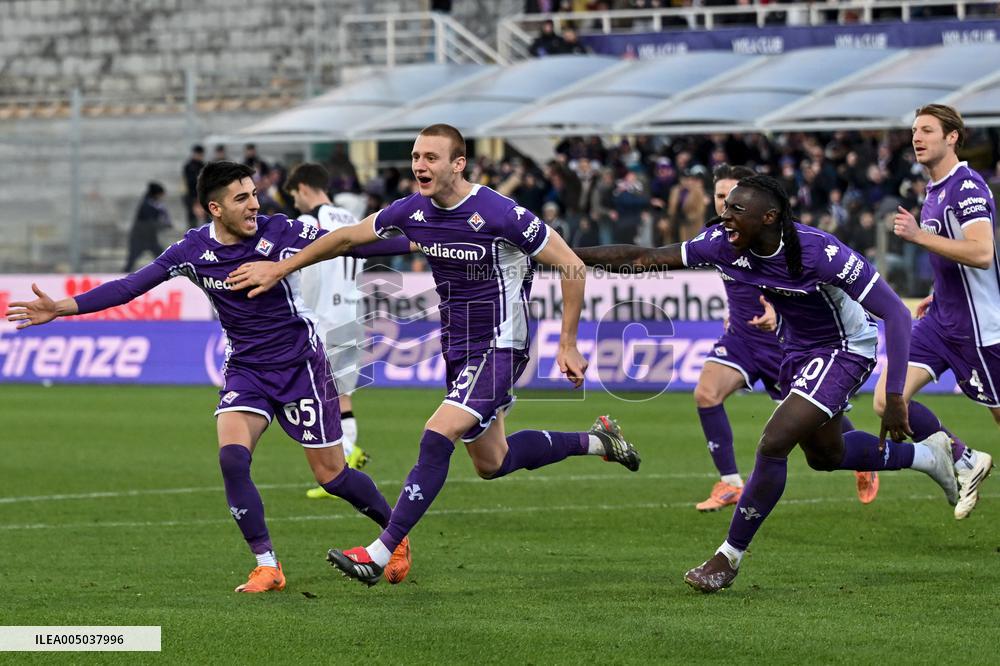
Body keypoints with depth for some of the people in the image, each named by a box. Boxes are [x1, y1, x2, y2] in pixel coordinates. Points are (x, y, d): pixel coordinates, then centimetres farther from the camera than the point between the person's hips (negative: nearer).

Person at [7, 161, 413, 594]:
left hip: (300, 365, -2)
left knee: (331, 474, 0)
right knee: (232, 458, -21)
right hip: (245, 369, 3)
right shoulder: (193, 250, -8)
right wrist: (63, 308, -13)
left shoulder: (281, 232, -15)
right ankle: (267, 566, -9)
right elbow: (131, 286, -7)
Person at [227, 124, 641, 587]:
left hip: (499, 348, -8)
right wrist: (281, 268, 14)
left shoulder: (499, 214, -22)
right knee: (491, 464, 17)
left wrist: (567, 344, -14)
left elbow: (571, 267, -15)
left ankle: (380, 554, -20)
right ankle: (595, 441, 41)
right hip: (457, 349, 8)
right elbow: (348, 237, 13)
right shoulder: (412, 211, -3)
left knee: (437, 437, -22)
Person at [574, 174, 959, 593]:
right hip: (799, 350, 8)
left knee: (773, 443, -19)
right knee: (824, 455, 22)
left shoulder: (820, 253, -34)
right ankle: (927, 455, 45)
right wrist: (576, 255, -21)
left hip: (844, 350, -8)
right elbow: (647, 258, -12)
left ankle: (729, 557, -3)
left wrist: (894, 397, -35)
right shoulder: (725, 243, -18)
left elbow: (896, 314, -31)